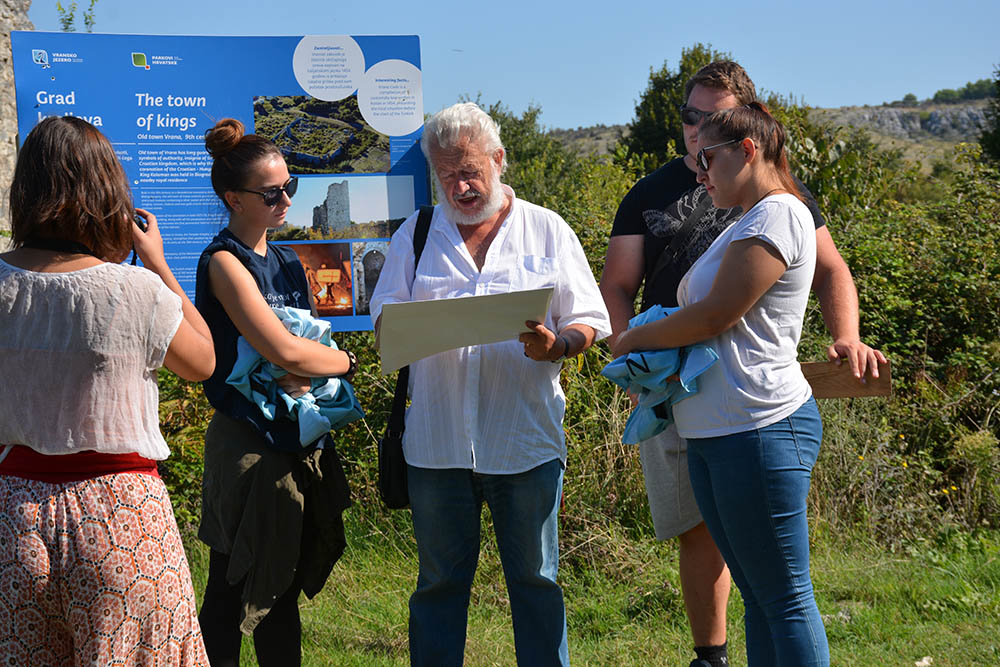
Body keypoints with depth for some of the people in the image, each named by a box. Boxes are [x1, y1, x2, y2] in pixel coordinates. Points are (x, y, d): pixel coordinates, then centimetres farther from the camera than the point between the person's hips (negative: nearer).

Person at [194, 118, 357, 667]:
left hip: (300, 438, 8)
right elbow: (284, 350, -20)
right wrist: (345, 362, -4)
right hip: (251, 443, -8)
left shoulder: (286, 262, 14)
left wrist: (307, 372, -10)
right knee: (232, 592, -2)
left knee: (282, 589, 12)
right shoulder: (225, 262, -11)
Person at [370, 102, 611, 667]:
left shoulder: (548, 230, 7)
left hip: (526, 441, -1)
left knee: (536, 579, 6)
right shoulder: (417, 234, 12)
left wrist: (556, 344, -17)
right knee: (440, 580, 9)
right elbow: (385, 314, 7)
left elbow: (588, 323, 5)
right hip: (437, 443, 1)